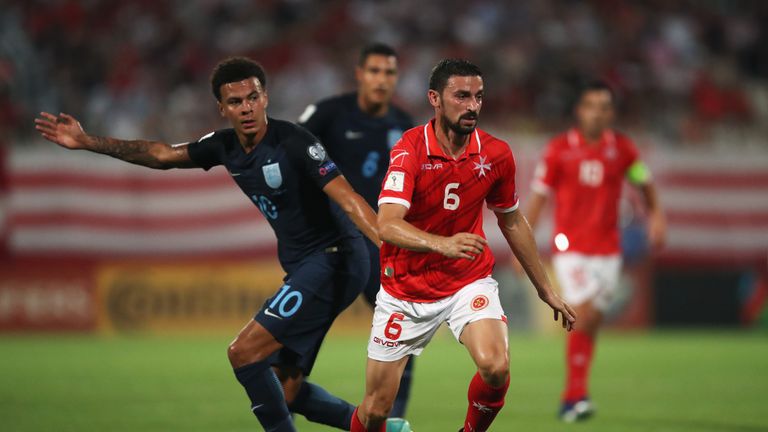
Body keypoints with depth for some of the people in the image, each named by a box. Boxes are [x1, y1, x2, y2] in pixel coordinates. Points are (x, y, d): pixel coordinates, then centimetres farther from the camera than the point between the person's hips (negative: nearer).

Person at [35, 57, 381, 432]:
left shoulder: (294, 142, -18)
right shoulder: (224, 146, 4)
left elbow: (348, 199, -26)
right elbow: (164, 155, 15)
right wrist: (88, 142, 12)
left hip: (333, 260, -9)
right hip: (302, 268, 9)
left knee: (244, 353, -14)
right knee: (286, 392, 9)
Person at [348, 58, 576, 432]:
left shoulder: (496, 154, -7)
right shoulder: (410, 150, -19)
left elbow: (512, 222, 10)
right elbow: (387, 225, -32)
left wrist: (545, 290, 15)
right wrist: (443, 243, -50)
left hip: (470, 281, 2)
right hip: (405, 290, -2)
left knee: (495, 367, -27)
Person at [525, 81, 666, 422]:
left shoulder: (622, 148, 2)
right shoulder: (559, 148, -3)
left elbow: (644, 183, 15)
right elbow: (539, 196, 1)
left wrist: (656, 214, -2)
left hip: (607, 249, 3)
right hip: (569, 247, -3)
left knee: (592, 323, 4)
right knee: (582, 315, -16)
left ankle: (570, 400, 14)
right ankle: (577, 394, -13)